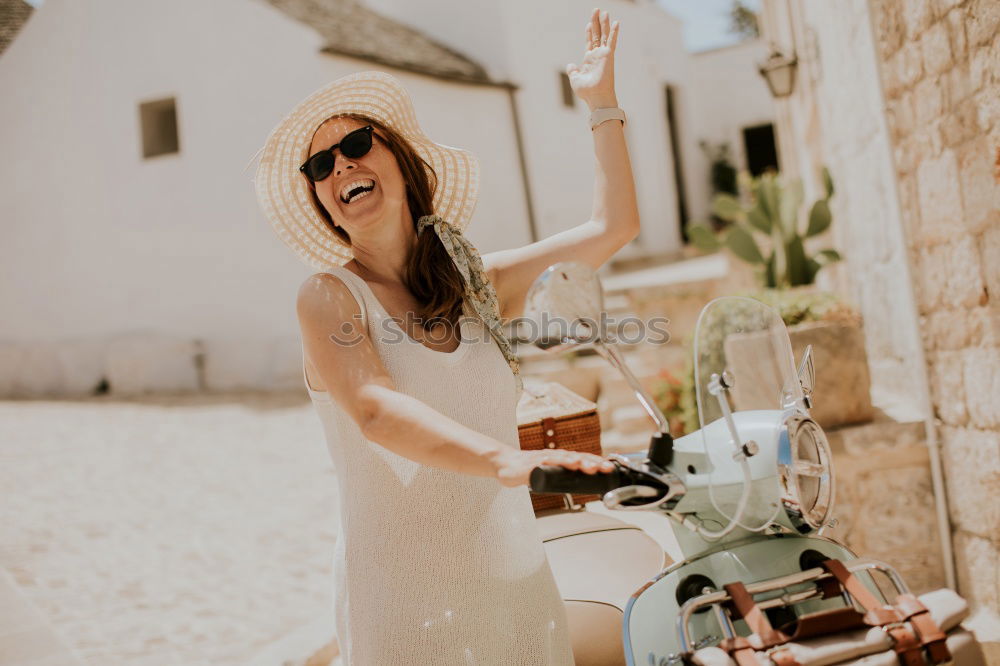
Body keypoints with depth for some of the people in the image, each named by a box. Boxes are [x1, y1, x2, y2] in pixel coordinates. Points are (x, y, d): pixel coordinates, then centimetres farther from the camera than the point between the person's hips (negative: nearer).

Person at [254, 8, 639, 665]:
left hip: (517, 580, 4)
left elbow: (614, 226, 10)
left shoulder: (479, 281, 7)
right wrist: (505, 461, -40)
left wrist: (602, 104, 10)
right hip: (406, 602, -4)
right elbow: (375, 411, -25)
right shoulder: (328, 297, -7)